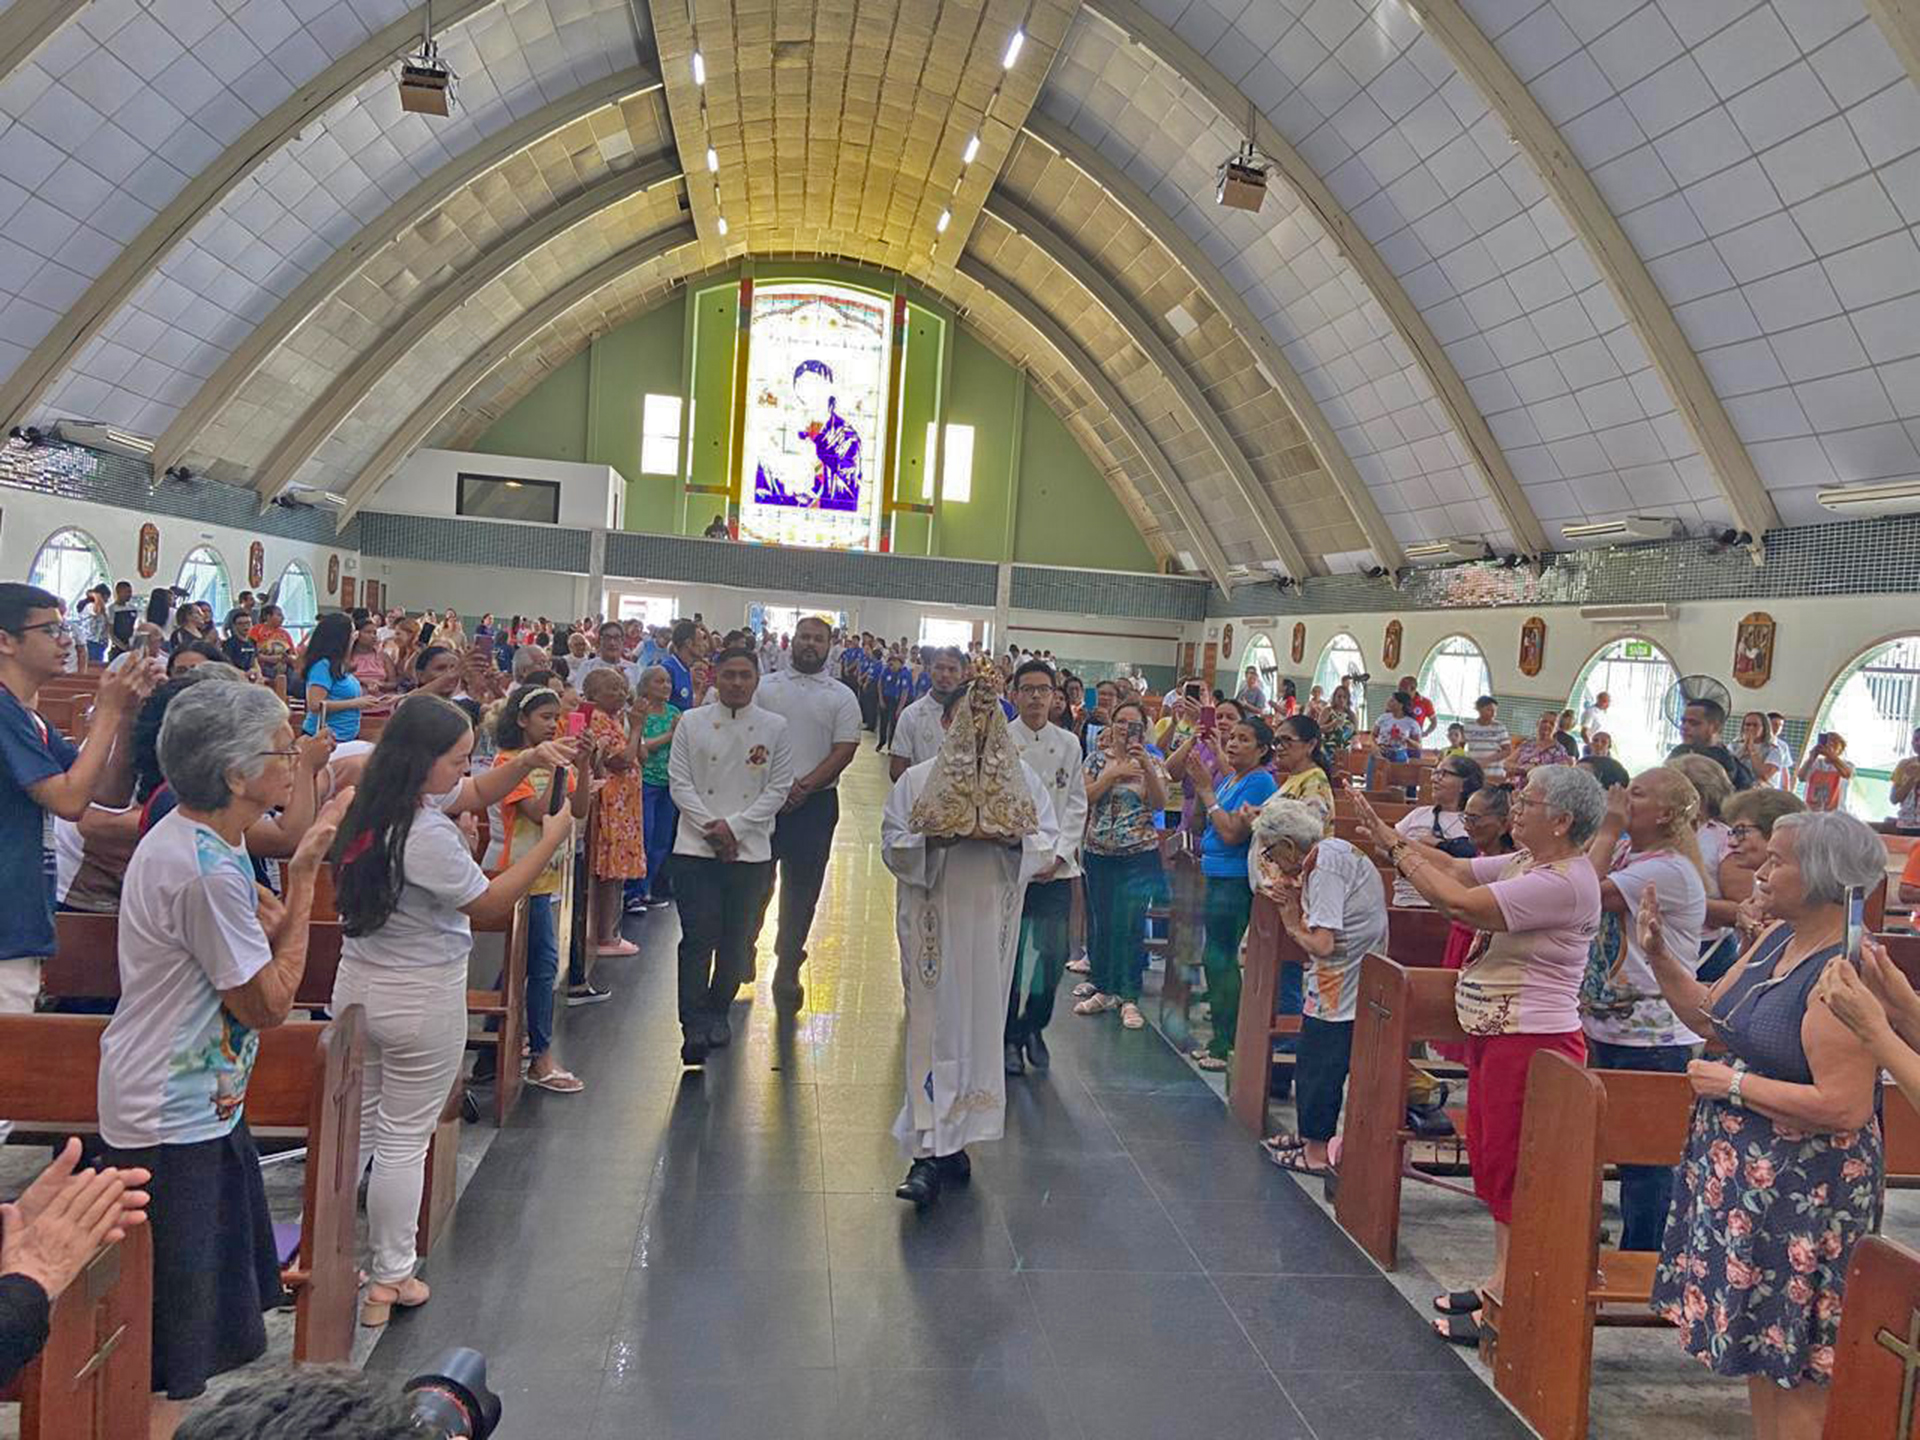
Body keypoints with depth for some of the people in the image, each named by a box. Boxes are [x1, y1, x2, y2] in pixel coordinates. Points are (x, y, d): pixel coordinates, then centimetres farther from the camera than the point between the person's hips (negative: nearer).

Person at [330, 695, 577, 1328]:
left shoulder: (375, 803, 0)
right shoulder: (426, 836, -27)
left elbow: (476, 793, 12)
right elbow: (491, 903, -14)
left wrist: (528, 761, -3)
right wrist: (552, 839, -10)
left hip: (357, 985, 8)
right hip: (421, 999, -8)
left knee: (355, 1128, 19)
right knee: (405, 1140, 6)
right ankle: (389, 1281, 20)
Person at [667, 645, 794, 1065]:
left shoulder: (774, 727, 3)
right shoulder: (692, 722, 4)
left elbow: (779, 789, 0)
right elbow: (679, 782, 1)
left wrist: (734, 826, -9)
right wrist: (711, 829, -10)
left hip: (751, 850, 1)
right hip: (696, 847, -1)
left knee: (737, 939, 8)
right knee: (698, 936, -8)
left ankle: (718, 1011, 27)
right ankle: (694, 1026, -5)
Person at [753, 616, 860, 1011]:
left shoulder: (841, 697, 5)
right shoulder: (765, 686, 7)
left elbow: (845, 750, -3)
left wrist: (804, 786, -13)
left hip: (814, 802, 0)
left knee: (801, 889, 4)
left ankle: (787, 969, 15)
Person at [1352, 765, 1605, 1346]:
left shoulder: (1563, 883, -22)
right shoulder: (1524, 863, 9)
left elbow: (1461, 902, -26)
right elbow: (1456, 870, 10)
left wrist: (1401, 853, -14)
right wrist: (1389, 836, 3)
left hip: (1531, 1041, -10)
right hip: (1493, 1034, 10)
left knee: (1511, 1165, -1)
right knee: (1490, 1158, 17)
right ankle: (1500, 1282, 30)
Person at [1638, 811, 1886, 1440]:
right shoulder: (1777, 938, 3)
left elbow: (1843, 1107, -28)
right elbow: (1710, 1014, 13)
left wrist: (1733, 1084, -20)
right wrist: (1660, 955, 1)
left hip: (1804, 1192, -9)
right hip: (1743, 1171, 9)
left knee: (1795, 1360, 7)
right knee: (1757, 1337, 20)